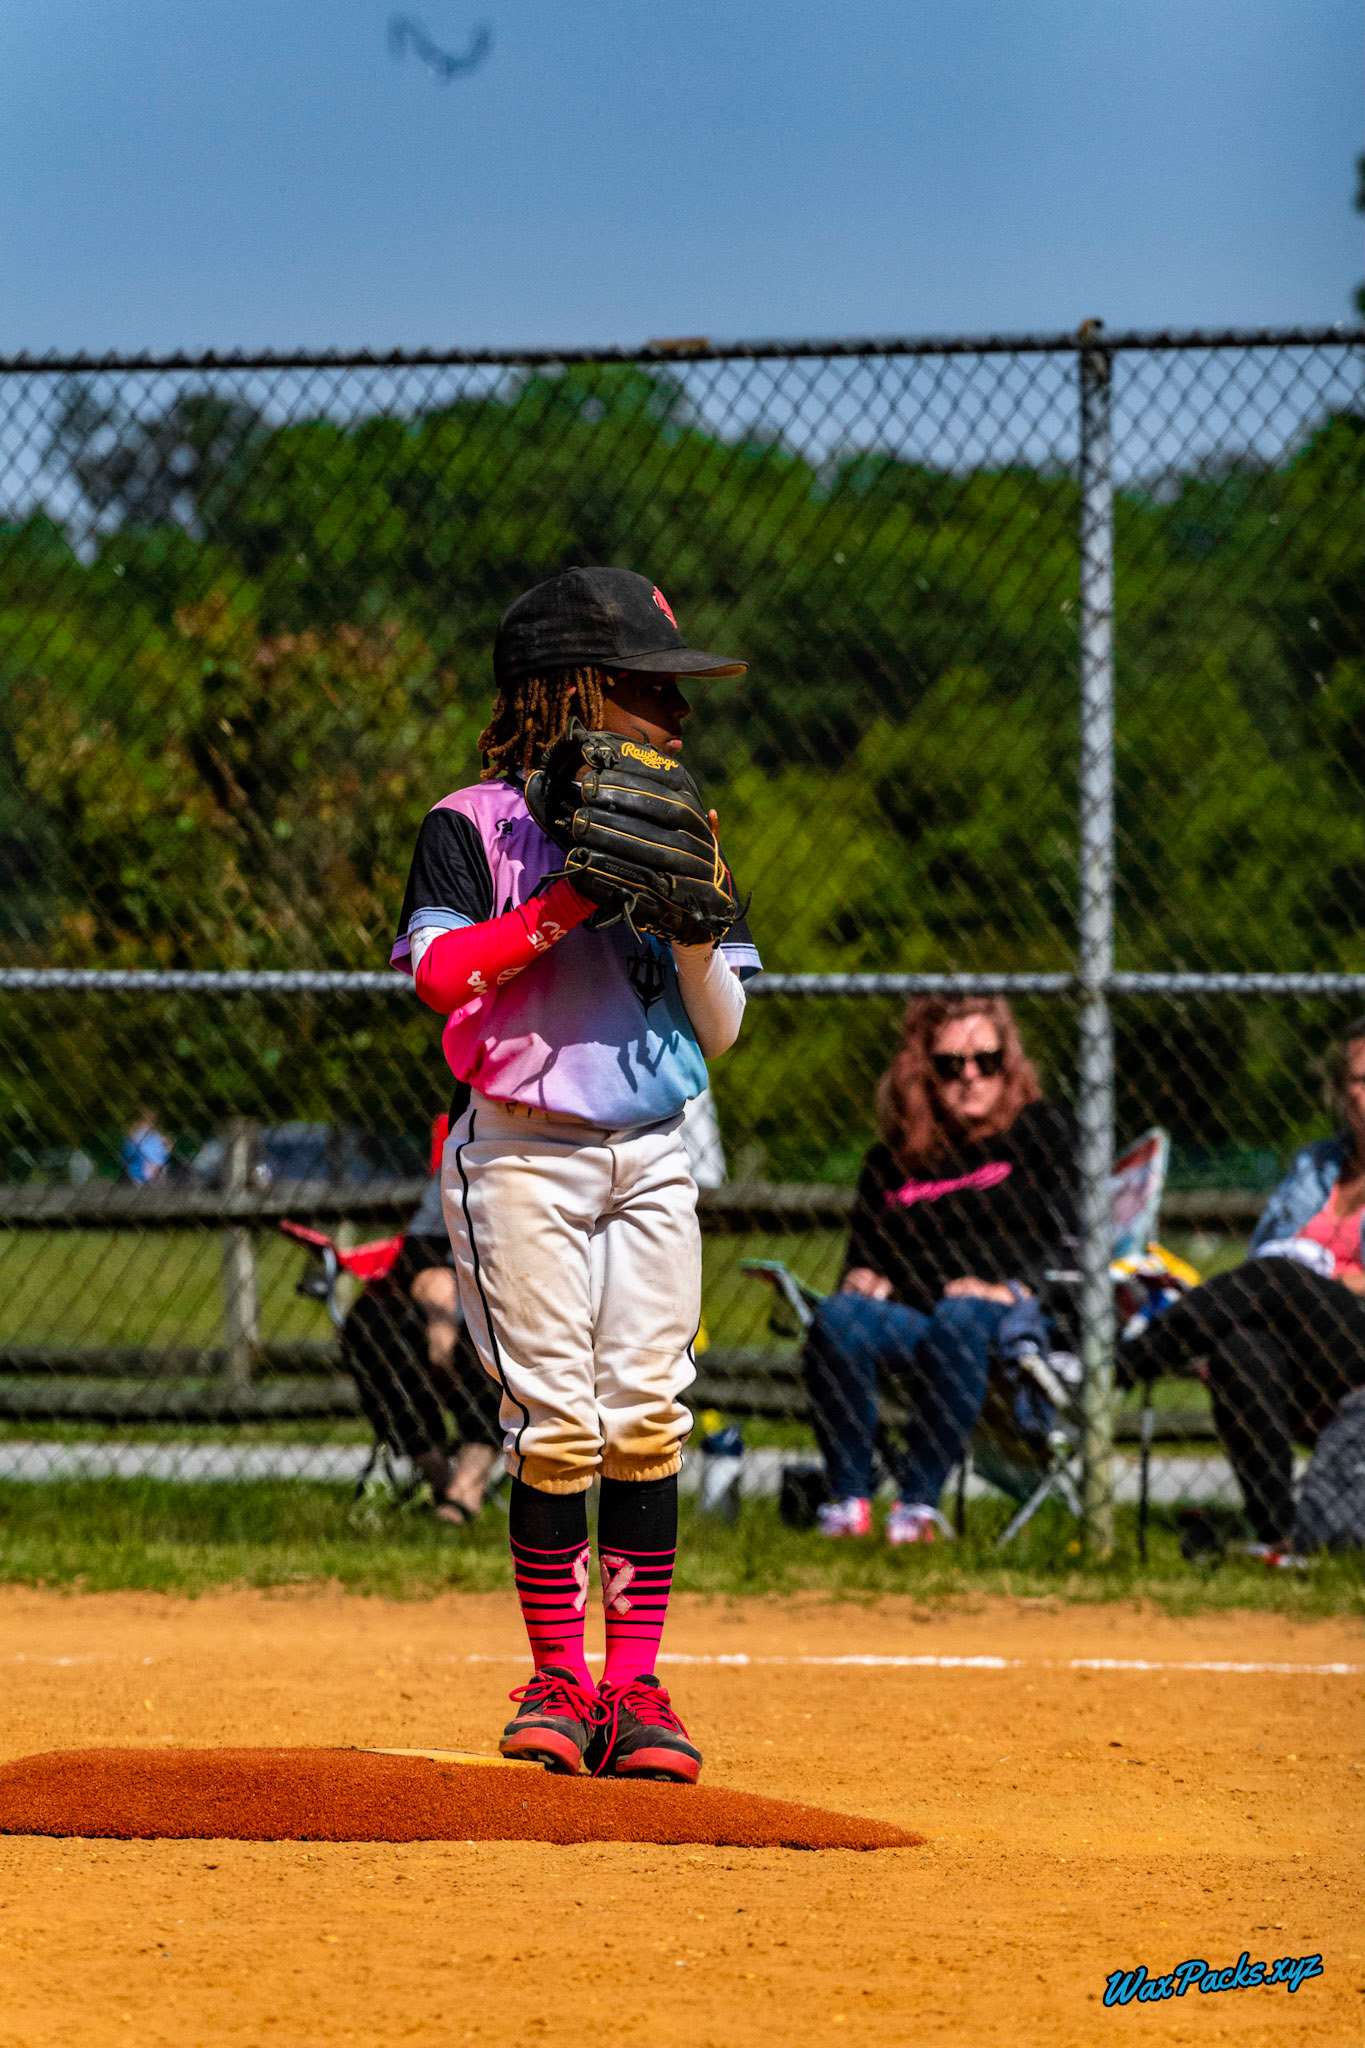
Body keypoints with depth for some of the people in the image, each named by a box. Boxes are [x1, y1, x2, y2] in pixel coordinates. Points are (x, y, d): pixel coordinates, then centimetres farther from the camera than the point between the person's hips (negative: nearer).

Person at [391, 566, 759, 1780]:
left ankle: (634, 1684, -1)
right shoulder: (475, 826, 0)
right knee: (557, 1422, -7)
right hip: (525, 1154, -4)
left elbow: (719, 1031, 11)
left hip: (652, 1155, 4)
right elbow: (438, 970, -16)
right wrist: (571, 900, -20)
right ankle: (557, 1679, 4)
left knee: (649, 1416, -4)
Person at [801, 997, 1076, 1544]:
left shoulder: (1040, 1130, 15)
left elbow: (1065, 1232, 2)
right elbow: (863, 1252, 26)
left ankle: (919, 1501, -43)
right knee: (838, 1317, -30)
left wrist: (1015, 1287, -16)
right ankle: (848, 1498, -35)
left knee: (961, 1318, -40)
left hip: (1013, 1317, -3)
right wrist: (863, 1279, 1)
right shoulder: (893, 1160, 25)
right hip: (910, 1321, 3)